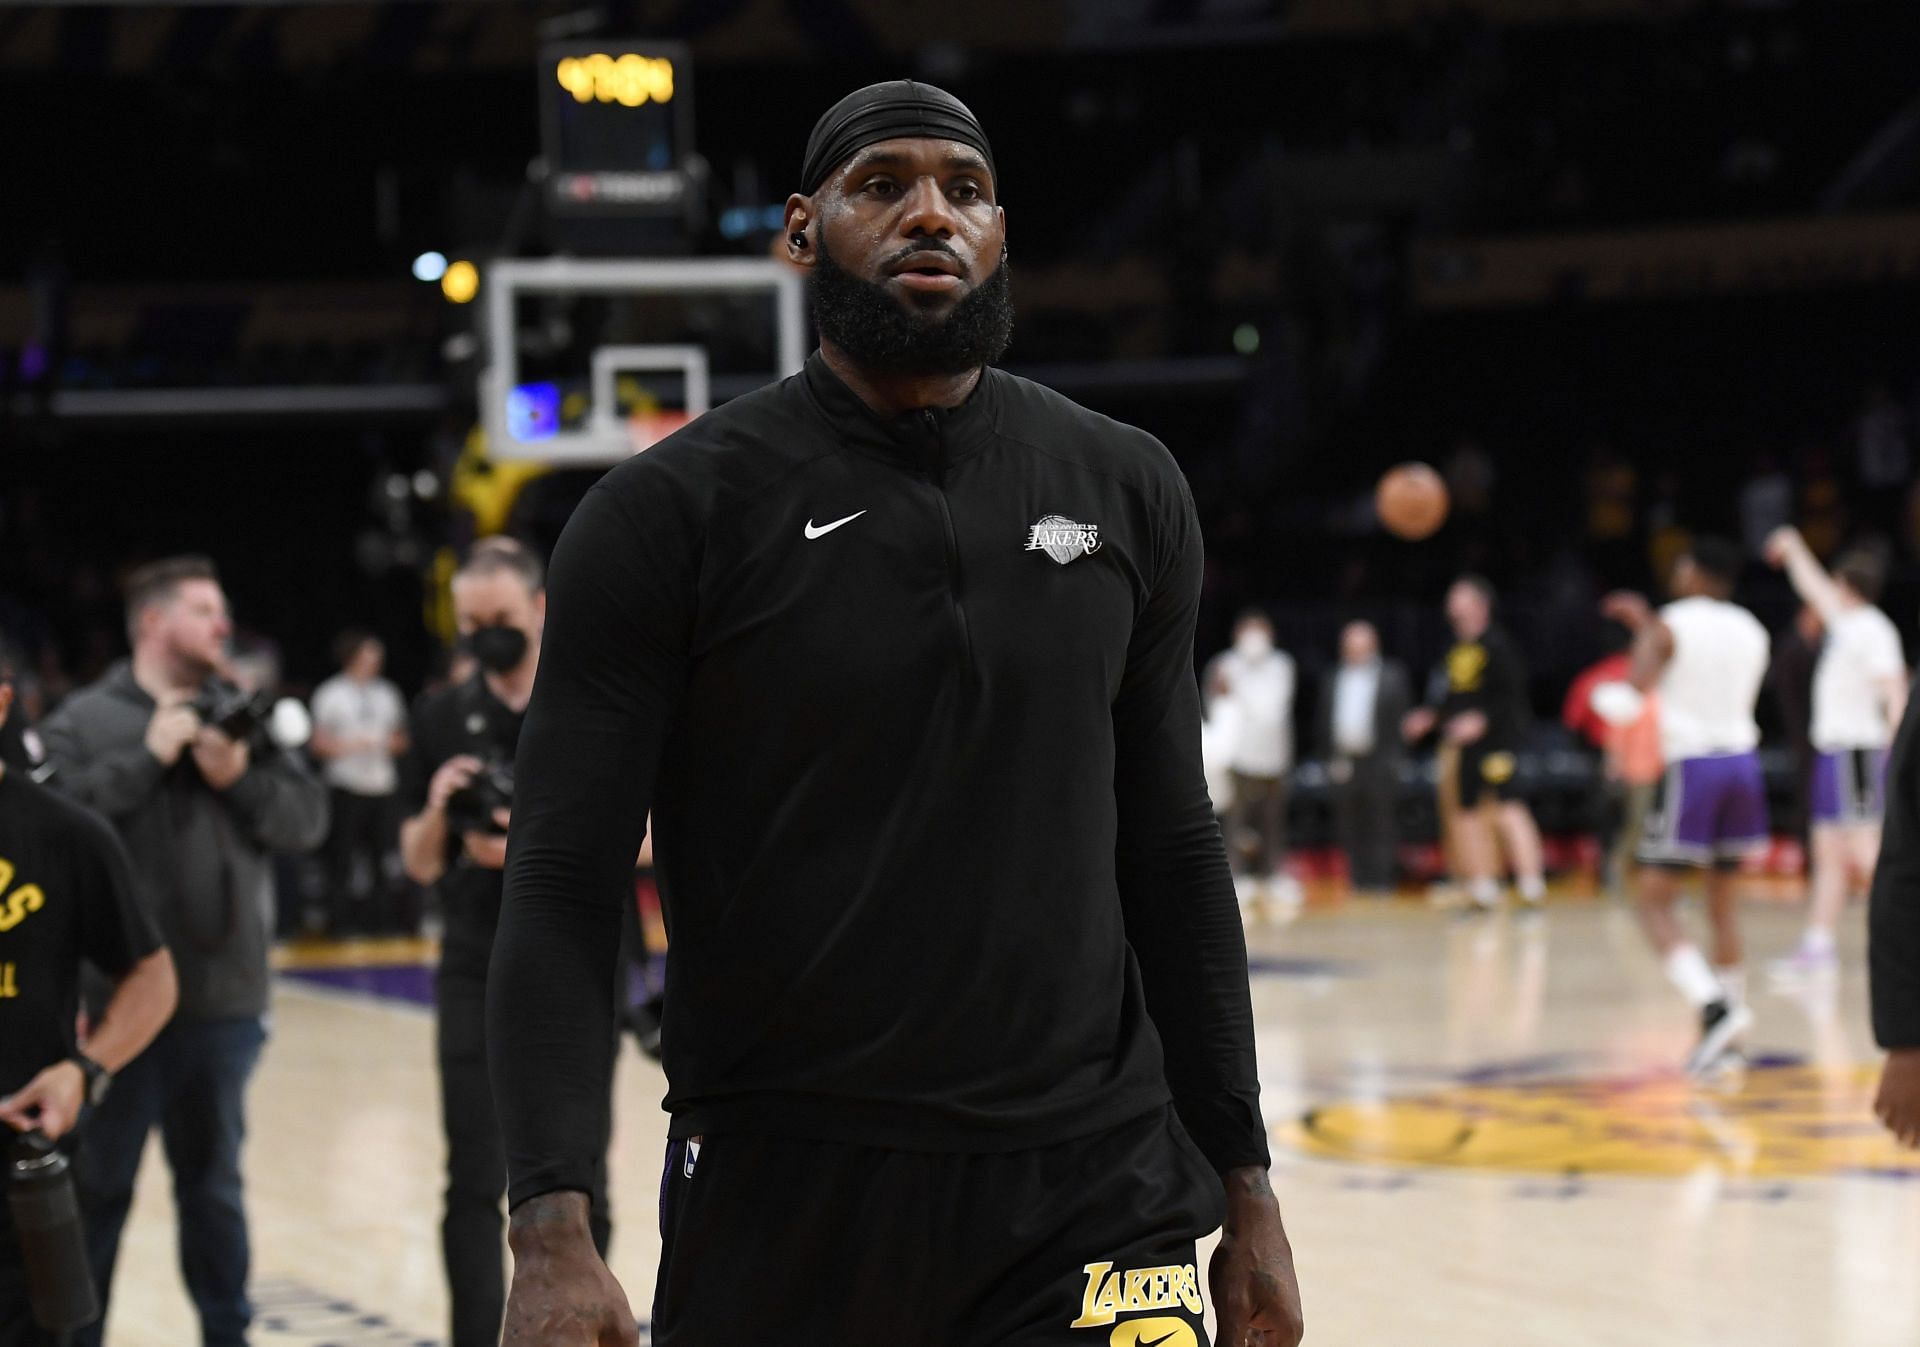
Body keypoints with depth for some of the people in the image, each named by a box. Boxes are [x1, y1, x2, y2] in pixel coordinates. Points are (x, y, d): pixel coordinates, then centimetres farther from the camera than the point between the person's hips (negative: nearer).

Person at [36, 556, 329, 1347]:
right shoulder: (84, 721, -1)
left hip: (224, 1001, 4)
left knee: (214, 1182, 15)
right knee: (99, 1184, 3)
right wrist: (150, 755, -15)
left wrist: (240, 777, -12)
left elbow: (307, 819, 4)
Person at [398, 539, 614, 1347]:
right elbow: (419, 864, 8)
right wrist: (436, 810, -13)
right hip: (477, 977, 1)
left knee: (578, 1180, 5)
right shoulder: (442, 718, 5)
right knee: (474, 1186, -2)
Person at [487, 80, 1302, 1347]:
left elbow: (1173, 852, 13)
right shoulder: (670, 512, -4)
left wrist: (1245, 1187, 10)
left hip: (1095, 1189, 2)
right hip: (782, 1194, -2)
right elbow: (565, 890, -7)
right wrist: (553, 1232, -18)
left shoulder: (1126, 490, 7)